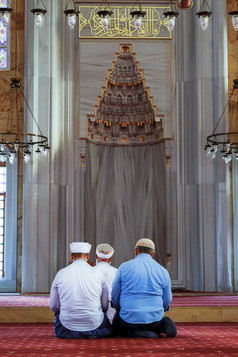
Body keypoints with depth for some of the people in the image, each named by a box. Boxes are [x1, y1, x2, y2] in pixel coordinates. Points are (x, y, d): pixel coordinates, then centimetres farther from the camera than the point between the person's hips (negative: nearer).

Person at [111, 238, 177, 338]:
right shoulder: (163, 272, 4)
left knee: (116, 325, 29)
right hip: (154, 319, 3)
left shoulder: (124, 267, -3)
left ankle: (134, 333, -5)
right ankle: (164, 325, -1)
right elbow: (167, 301, 8)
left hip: (129, 318, -3)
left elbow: (115, 295, 3)